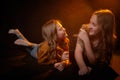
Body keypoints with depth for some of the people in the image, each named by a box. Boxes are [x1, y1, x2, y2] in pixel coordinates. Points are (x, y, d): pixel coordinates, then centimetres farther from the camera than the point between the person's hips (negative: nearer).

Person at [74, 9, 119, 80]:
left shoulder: (109, 40, -19)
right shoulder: (85, 29, -16)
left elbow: (94, 62, -23)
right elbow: (78, 51, -21)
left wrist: (86, 40, -33)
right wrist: (83, 67, -39)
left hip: (99, 70, 0)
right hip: (82, 63, 0)